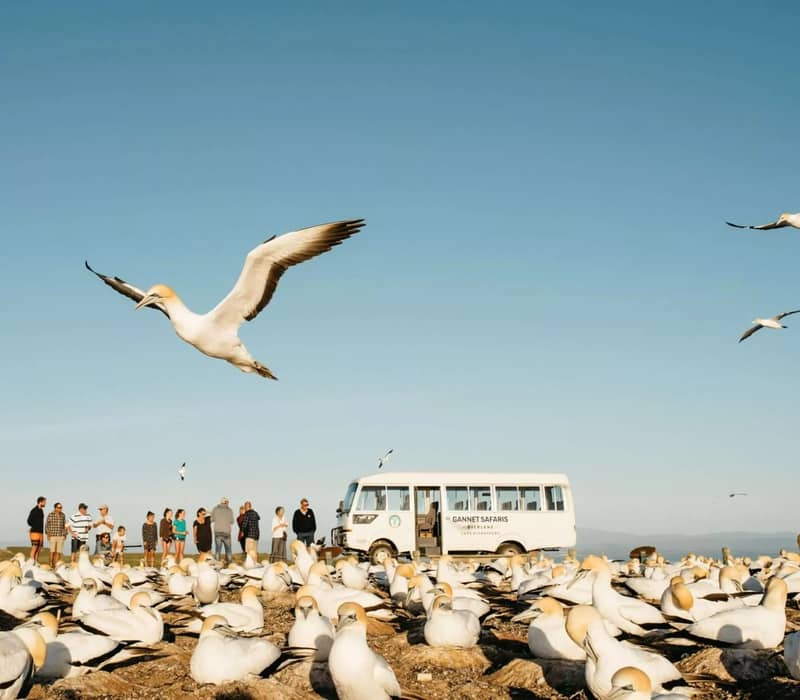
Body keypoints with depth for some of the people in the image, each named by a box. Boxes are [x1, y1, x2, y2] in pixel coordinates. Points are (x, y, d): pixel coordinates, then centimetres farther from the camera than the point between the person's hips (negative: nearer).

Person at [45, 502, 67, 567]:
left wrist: (65, 534, 8)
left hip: (61, 536, 3)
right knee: (52, 551, -6)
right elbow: (47, 525, 0)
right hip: (52, 535, -3)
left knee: (59, 551, -2)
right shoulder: (50, 515, -4)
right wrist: (48, 534, -8)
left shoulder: (63, 515, 7)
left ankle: (57, 565, 3)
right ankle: (51, 565, 2)